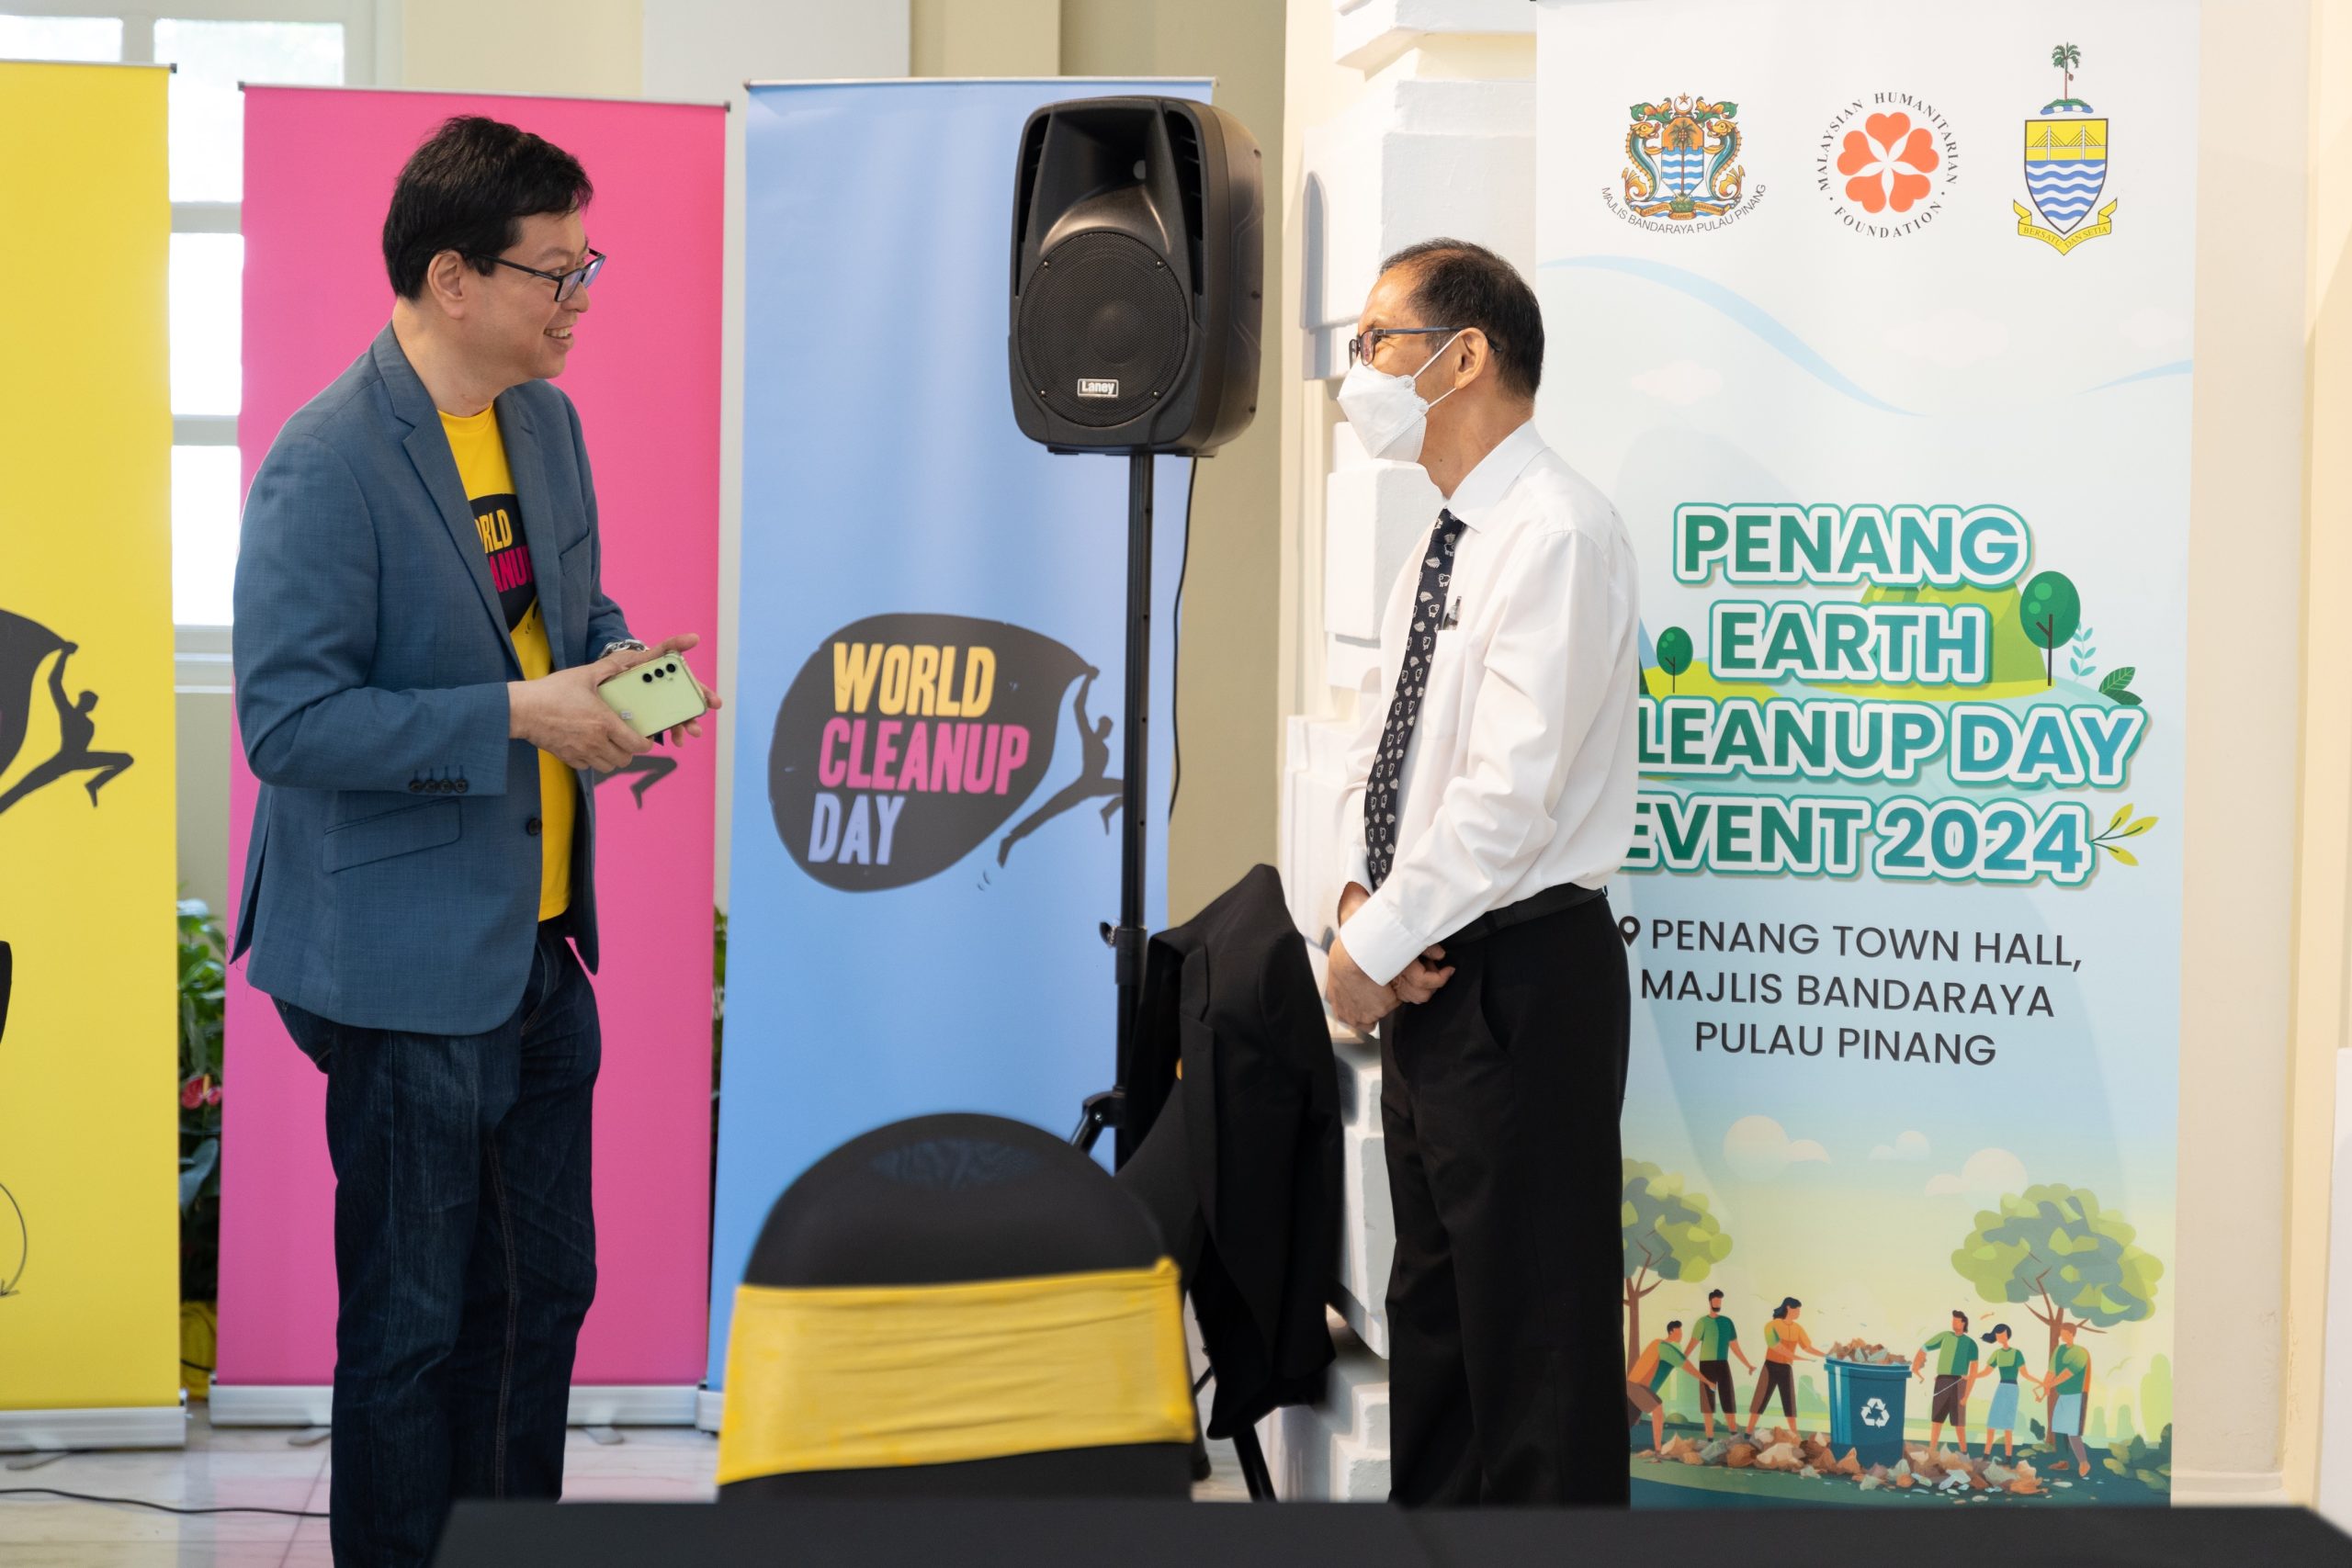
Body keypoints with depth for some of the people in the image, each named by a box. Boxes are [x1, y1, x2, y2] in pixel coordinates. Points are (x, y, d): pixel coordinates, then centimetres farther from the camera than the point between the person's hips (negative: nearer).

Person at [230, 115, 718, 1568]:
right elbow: (288, 723, -22)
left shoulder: (546, 422, 7)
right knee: (413, 1319, 4)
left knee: (545, 1285, 18)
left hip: (541, 942, 8)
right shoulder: (327, 466, -19)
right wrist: (520, 716, -24)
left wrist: (618, 663, -1)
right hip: (412, 965, -8)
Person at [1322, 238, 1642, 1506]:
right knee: (1432, 1304, 17)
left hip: (1523, 975, -9)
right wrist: (1363, 897, 0)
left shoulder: (1559, 533, -15)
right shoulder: (1442, 545, 15)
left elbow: (1512, 786, -22)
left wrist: (1376, 944, -16)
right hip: (1423, 974, 10)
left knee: (1532, 1328, -4)